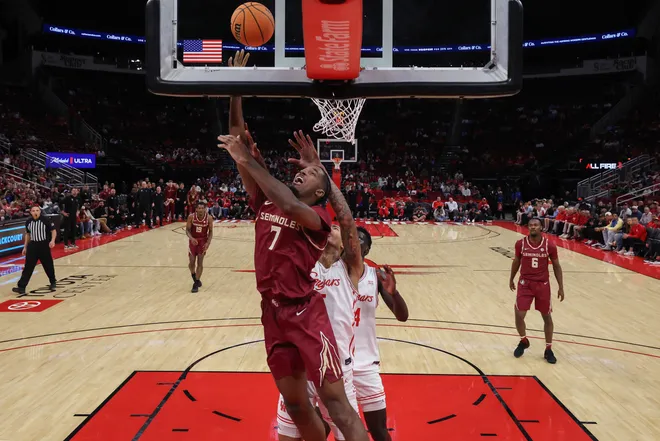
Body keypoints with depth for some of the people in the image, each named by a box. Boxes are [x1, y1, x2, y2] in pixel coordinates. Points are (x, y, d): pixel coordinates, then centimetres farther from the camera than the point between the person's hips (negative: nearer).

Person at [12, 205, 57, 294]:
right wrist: (25, 247, 16)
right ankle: (21, 287, -4)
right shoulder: (28, 222, 3)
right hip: (32, 245, 3)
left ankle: (53, 283, 32)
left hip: (44, 245, -3)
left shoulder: (45, 220, -11)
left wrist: (52, 240, -24)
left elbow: (53, 230, -6)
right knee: (28, 267, -2)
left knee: (48, 266, 9)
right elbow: (28, 234, 17)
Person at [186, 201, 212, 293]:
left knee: (200, 262, -5)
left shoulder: (208, 218, -16)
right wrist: (191, 238, -28)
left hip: (203, 241, -1)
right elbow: (187, 230, -10)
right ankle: (194, 275, 34)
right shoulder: (191, 216, -16)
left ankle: (196, 283, 3)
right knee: (191, 262, 2)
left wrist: (208, 242, -19)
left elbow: (210, 231, -6)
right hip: (193, 240, 1)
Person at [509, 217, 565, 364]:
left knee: (547, 317, 9)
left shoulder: (549, 246, -11)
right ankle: (523, 341, 24)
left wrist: (561, 287, 0)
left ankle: (548, 349, 24)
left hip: (543, 285, 0)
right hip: (525, 284, 0)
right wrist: (511, 279, 18)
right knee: (519, 315, -4)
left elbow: (556, 266, 1)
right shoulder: (520, 244, -8)